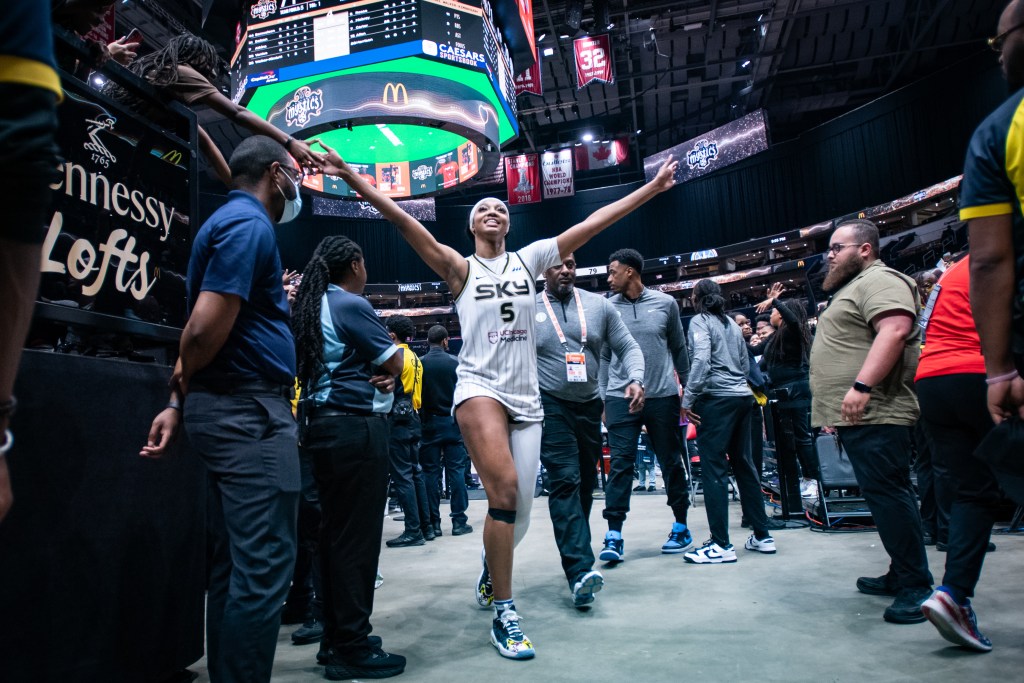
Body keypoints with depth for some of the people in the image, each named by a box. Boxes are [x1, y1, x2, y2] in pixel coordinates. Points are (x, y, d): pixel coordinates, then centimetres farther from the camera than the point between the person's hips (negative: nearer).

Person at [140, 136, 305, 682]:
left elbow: (201, 330, 18)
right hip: (250, 409, -10)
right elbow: (205, 329, -20)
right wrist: (184, 386, -1)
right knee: (262, 569, -5)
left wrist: (178, 402, 15)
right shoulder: (250, 224, -11)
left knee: (232, 567, 15)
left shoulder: (230, 221, 20)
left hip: (229, 411, 10)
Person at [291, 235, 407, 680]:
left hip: (323, 423, 10)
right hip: (354, 427, -9)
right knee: (357, 535, -4)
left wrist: (382, 373, 1)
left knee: (336, 532, 13)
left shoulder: (314, 305, 17)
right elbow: (395, 363, -10)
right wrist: (390, 367, 11)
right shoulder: (350, 304, -11)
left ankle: (336, 638, 23)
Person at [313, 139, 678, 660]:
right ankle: (503, 614, -7)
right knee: (505, 491, -22)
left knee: (520, 509, 5)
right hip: (479, 388, -3)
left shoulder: (528, 260, 10)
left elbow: (592, 223, 7)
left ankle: (489, 573, 38)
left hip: (526, 396, 4)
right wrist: (351, 177, -15)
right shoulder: (461, 269, 3)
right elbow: (403, 222, -7)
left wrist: (652, 187, 7)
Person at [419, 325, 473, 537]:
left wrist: (421, 420, 9)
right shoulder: (455, 362, -3)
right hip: (452, 422, -1)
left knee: (430, 472, 5)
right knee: (456, 470, 3)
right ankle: (459, 521, 4)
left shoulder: (419, 363, -2)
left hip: (429, 423, 1)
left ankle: (433, 522, 8)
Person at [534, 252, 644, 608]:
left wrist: (636, 379, -12)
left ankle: (574, 552, 30)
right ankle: (580, 570, -18)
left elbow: (628, 347, 7)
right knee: (565, 481, -15)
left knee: (586, 483, 12)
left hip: (590, 406, 4)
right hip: (550, 406, -4)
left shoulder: (599, 305, 5)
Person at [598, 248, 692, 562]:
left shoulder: (665, 303, 2)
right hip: (620, 397, 0)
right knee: (620, 464, -5)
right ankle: (614, 534, 0)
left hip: (663, 396, 1)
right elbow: (603, 357, 7)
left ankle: (681, 526, 26)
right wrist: (602, 400, 5)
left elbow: (679, 349, 10)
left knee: (671, 463, 10)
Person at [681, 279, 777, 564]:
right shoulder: (732, 324, 18)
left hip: (715, 398, -8)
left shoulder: (700, 321, -4)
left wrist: (687, 399, -15)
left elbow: (701, 360, -17)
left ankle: (721, 545, -5)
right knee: (744, 464, 13)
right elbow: (746, 364, 18)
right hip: (742, 396, 8)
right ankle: (762, 536, 19)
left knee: (713, 467, -6)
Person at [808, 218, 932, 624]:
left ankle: (916, 585, -4)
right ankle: (900, 575, 23)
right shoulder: (854, 287, 25)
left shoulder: (879, 280, -8)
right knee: (882, 495, 14)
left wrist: (861, 386, -30)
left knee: (888, 493, -10)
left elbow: (895, 331, -24)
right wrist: (836, 406, 26)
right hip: (857, 416, 11)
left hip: (873, 413, -11)